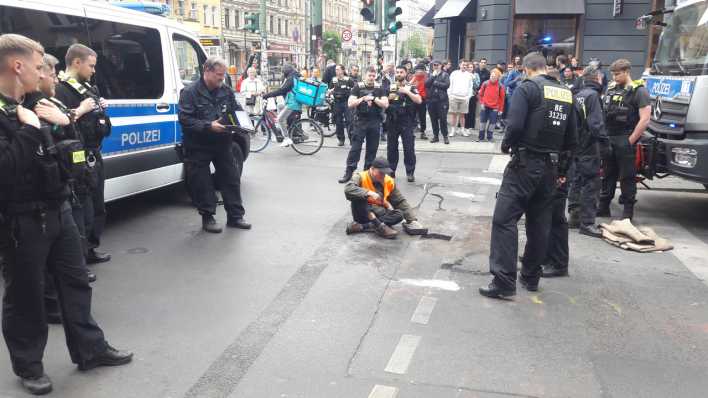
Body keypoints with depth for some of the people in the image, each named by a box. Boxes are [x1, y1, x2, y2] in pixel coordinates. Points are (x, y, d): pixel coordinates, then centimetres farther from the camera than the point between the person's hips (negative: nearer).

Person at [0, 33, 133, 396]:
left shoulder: (35, 105, 9)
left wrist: (65, 123, 1)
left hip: (58, 210, 8)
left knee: (75, 281, 15)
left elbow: (69, 152, 16)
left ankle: (90, 349, 29)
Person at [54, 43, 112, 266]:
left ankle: (90, 250, 31)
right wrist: (80, 111, -23)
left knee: (97, 207, 17)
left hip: (94, 156, 10)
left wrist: (102, 109, 8)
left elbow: (104, 127, 26)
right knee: (84, 212, -7)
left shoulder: (88, 88, 15)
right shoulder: (60, 90, -14)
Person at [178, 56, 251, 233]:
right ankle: (207, 218, 16)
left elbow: (237, 110, 17)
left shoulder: (226, 91, 6)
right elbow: (185, 119, -18)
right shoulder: (190, 92, -11)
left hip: (223, 144, 5)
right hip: (199, 147, -5)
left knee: (231, 179, 8)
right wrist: (209, 126, -26)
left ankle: (235, 216, 18)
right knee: (203, 184, 3)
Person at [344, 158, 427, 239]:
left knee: (399, 215, -24)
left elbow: (400, 201, 9)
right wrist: (369, 193, -36)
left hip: (379, 214, 4)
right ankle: (379, 226, -34)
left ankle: (362, 227, -33)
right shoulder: (361, 177, -8)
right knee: (358, 196, -31)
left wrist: (413, 220, -1)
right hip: (363, 214, -4)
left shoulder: (389, 181, 6)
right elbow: (348, 189, -28)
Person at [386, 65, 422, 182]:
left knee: (409, 148, -4)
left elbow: (419, 100, -10)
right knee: (391, 147, 8)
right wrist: (388, 98, -7)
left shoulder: (411, 87, 4)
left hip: (407, 122, -3)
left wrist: (407, 92, -18)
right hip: (392, 121, 3)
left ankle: (410, 172, 3)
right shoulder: (389, 87, 11)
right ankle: (391, 171, 18)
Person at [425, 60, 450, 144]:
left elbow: (447, 85, -11)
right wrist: (433, 76, -8)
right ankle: (435, 136, 16)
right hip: (431, 99, 3)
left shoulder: (445, 75, 4)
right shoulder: (430, 75, 13)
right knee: (433, 119, 7)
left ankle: (445, 136, 3)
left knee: (443, 119, -5)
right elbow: (426, 84, -2)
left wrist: (435, 83, -8)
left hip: (442, 99, -3)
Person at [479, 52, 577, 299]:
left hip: (526, 164, -7)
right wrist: (562, 170, 21)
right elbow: (571, 138, 14)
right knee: (539, 223, 15)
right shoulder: (567, 93, 13)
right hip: (551, 167, 7)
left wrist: (506, 145, 1)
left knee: (505, 219, -7)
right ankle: (531, 277, 25)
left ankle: (504, 281, -12)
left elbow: (515, 125, -19)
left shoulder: (527, 88, -8)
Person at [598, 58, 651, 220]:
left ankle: (628, 211, 8)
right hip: (608, 139, 6)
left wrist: (630, 141, -14)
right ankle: (603, 207, 20)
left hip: (625, 141, -6)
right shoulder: (611, 89, 12)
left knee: (627, 177, 0)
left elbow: (645, 119, -12)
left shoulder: (639, 91, -6)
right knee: (608, 175, 12)